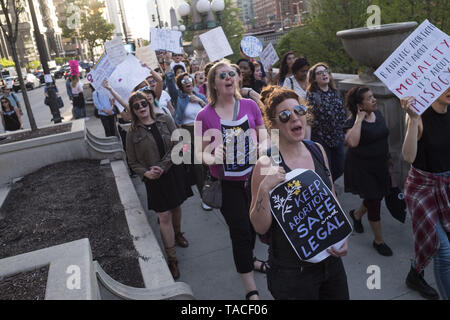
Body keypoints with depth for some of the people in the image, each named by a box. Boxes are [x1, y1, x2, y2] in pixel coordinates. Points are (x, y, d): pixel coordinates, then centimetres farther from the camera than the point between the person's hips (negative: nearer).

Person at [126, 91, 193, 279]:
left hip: (173, 171, 2)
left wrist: (162, 166, -18)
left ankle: (177, 234, 49)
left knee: (176, 206, 19)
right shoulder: (133, 134, -3)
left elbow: (177, 146, -9)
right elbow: (133, 162, 1)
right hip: (154, 179, -2)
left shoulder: (165, 121, -2)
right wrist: (146, 173, -18)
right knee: (164, 216, -2)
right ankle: (172, 259, 6)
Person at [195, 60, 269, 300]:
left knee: (253, 224, 20)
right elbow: (198, 153, -5)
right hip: (226, 183, -3)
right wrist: (213, 158, -26)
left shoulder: (250, 105, 0)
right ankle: (250, 289, 21)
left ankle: (248, 259, 51)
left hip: (253, 177, 3)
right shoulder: (204, 116, -7)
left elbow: (264, 139, 7)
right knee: (240, 230, 3)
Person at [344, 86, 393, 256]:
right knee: (374, 201, 1)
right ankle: (379, 241, 19)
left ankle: (356, 214, 50)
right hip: (362, 167, -7)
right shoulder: (353, 122, -21)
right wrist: (359, 120, -32)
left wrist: (387, 158, 20)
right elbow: (352, 142, -42)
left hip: (380, 165, 7)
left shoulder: (378, 113, 2)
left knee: (377, 196, 19)